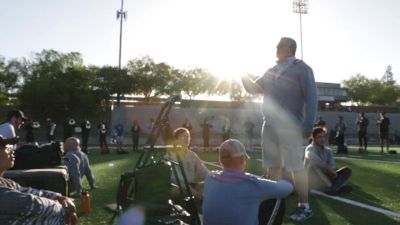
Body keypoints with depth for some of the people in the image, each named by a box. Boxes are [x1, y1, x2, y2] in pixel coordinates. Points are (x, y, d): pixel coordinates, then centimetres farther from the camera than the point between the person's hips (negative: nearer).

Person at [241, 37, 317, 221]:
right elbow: (254, 88, 25)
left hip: (289, 126, -6)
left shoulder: (301, 68, 0)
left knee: (296, 166, -3)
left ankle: (304, 207, 9)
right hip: (269, 125, 7)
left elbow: (311, 97, -7)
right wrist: (243, 75, 7)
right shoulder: (272, 71, 19)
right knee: (273, 166, 11)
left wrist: (308, 125, -14)